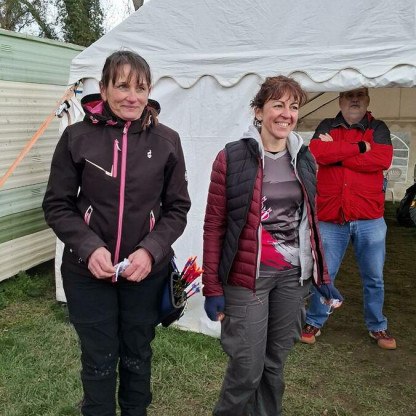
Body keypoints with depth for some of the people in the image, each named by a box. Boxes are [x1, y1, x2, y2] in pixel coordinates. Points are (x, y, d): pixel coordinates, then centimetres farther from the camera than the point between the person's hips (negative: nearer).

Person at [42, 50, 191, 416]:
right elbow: (57, 205, -2)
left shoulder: (166, 141, -3)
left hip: (146, 272, 1)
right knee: (99, 360, 12)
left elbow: (177, 208, 0)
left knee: (137, 355, 18)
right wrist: (89, 248, -17)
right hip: (88, 272, -1)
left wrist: (151, 250, -14)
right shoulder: (77, 137, -6)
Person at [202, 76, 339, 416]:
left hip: (294, 274, 5)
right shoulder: (232, 158, -8)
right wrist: (212, 287, -9)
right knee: (248, 368, 2)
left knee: (275, 362, 15)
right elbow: (214, 225, -7)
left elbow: (309, 221, 15)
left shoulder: (304, 159, 8)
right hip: (248, 276, -4)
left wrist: (322, 274, 13)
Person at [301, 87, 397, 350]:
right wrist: (359, 148, -12)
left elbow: (383, 159, -13)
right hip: (331, 218, 0)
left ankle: (377, 327, 29)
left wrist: (336, 153, -11)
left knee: (374, 278, 11)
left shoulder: (377, 128, 7)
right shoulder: (327, 127, 9)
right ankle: (314, 323, 26)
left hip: (369, 219, 0)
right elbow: (317, 152, -12)